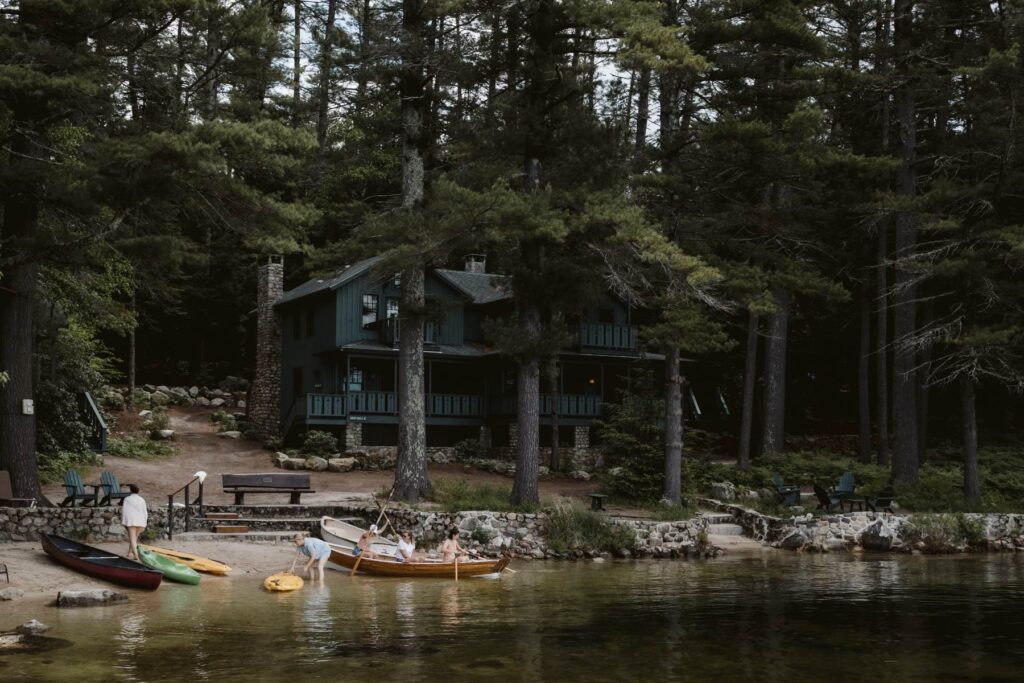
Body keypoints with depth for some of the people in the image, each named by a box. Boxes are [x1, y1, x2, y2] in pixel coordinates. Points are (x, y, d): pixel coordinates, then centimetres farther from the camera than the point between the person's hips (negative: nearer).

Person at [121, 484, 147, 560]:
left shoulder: (127, 499, 0)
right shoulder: (142, 500, 7)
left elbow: (124, 511, -2)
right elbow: (145, 512, 7)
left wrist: (123, 522, 5)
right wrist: (144, 524, 12)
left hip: (131, 521, -3)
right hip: (141, 522, 3)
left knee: (132, 539, -5)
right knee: (135, 538, 18)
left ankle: (135, 555, -19)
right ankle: (130, 553, 21)